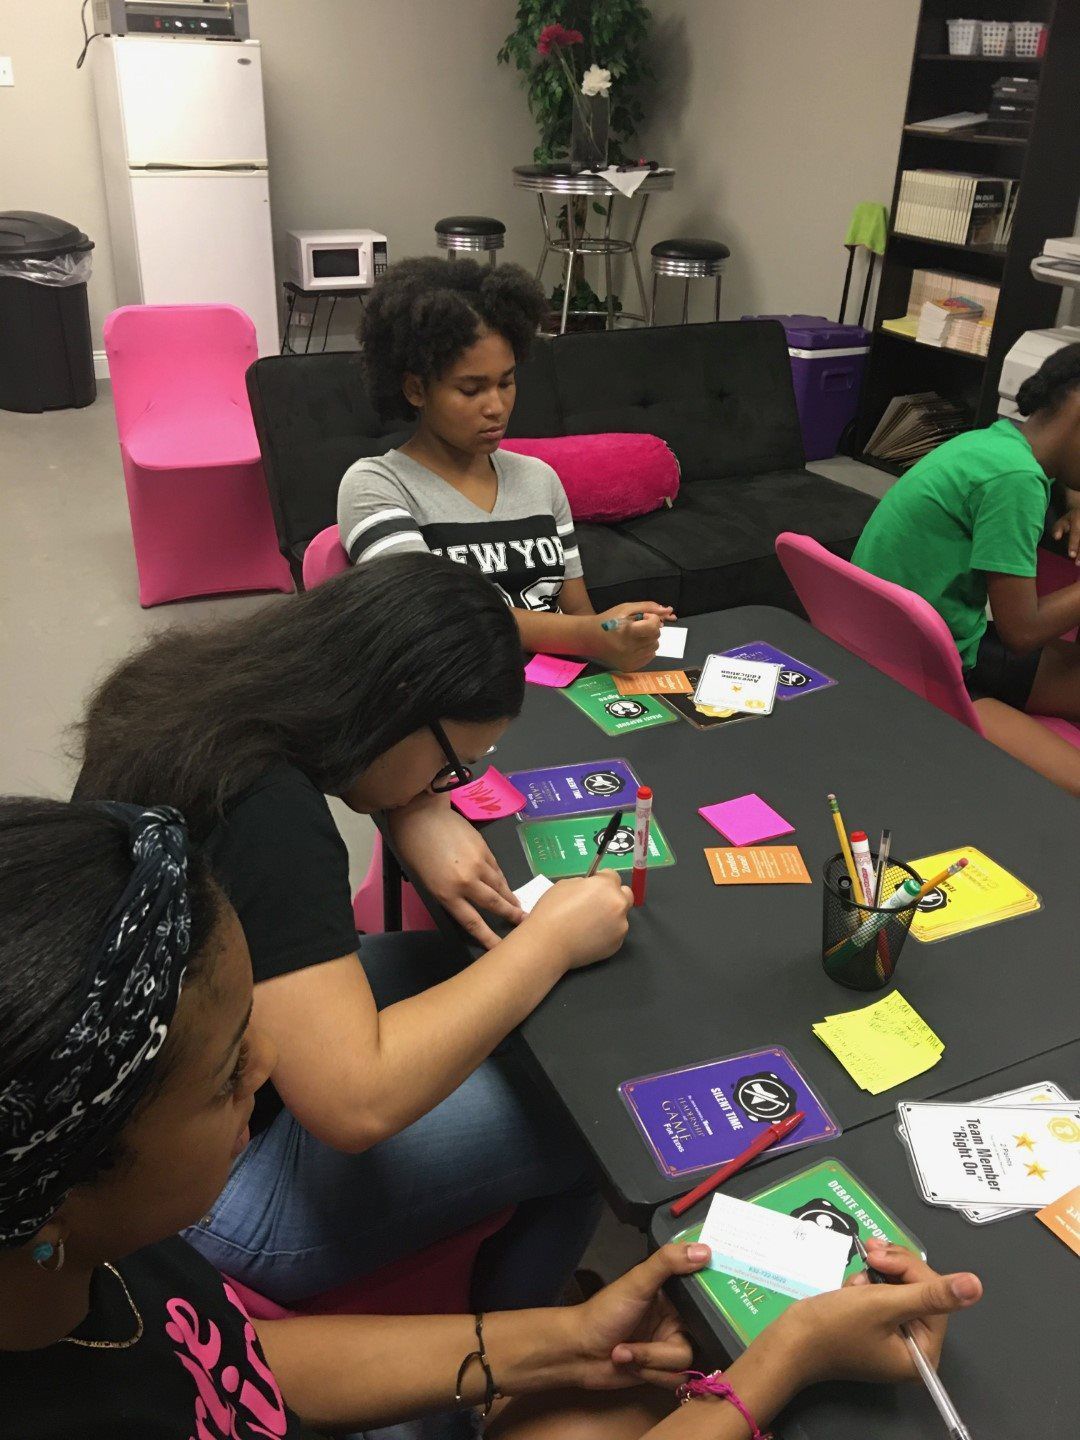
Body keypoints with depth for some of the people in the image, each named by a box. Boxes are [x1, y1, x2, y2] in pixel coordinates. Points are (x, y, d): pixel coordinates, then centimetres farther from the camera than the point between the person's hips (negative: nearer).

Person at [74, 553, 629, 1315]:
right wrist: (551, 940, -24)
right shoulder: (268, 817, -33)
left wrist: (419, 815, -9)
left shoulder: (214, 685, -5)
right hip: (200, 1193, -9)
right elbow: (355, 1103, -35)